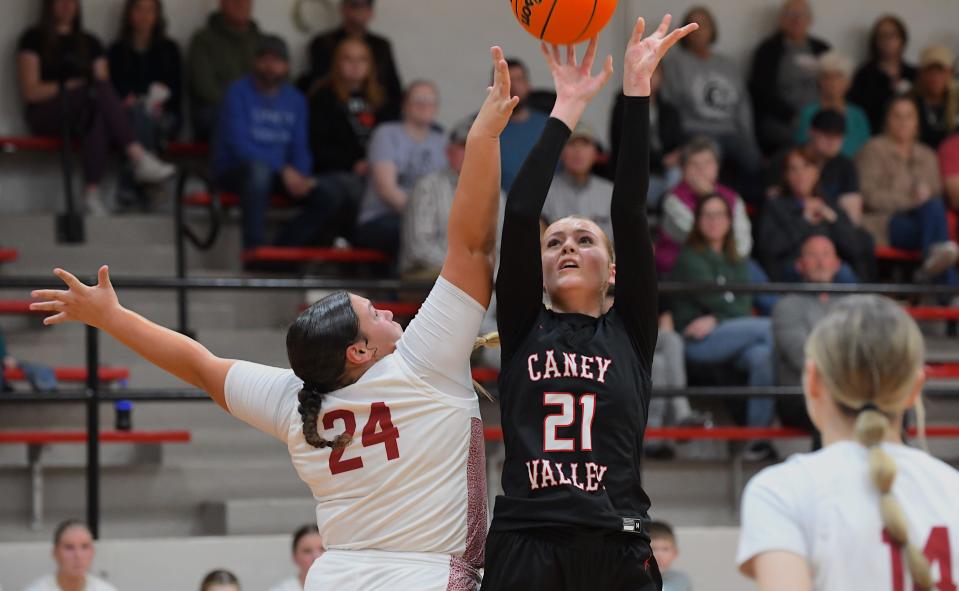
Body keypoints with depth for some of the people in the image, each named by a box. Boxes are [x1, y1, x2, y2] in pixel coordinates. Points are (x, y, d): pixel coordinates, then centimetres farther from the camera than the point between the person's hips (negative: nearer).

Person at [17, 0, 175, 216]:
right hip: (46, 115, -4)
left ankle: (93, 194, -47)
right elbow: (30, 92, -2)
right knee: (99, 87, -32)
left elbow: (104, 84, 13)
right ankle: (139, 157, -47)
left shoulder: (89, 43, 22)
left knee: (98, 118, -36)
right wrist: (71, 86, -13)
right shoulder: (34, 39, 9)